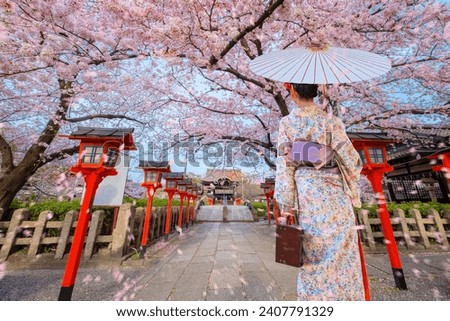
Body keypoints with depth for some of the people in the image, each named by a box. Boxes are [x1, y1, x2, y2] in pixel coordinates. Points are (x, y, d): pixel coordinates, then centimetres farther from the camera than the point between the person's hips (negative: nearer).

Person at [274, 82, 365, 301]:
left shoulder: (286, 123, -4)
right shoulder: (330, 121, -6)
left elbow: (284, 165, -6)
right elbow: (351, 160, -3)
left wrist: (287, 205, 1)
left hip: (307, 195, 1)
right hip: (334, 195, 0)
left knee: (313, 252, 17)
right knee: (341, 254, 15)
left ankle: (313, 297, 34)